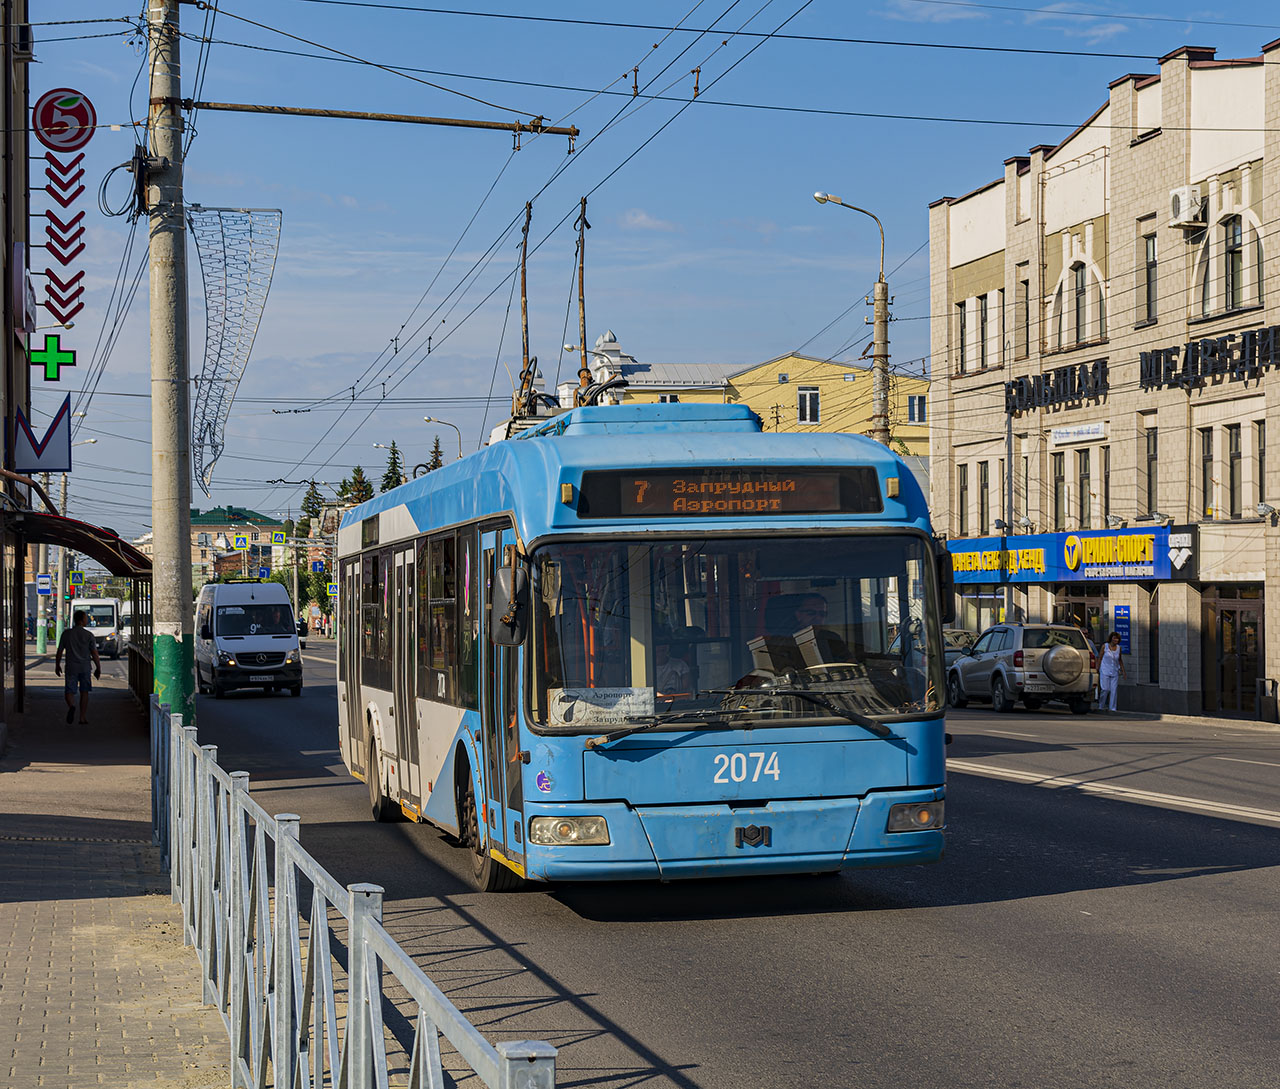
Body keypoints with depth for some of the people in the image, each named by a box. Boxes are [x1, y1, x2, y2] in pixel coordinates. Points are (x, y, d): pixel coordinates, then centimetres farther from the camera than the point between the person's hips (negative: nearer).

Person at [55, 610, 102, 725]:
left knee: (69, 691, 3)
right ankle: (83, 718, 14)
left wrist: (57, 665, 16)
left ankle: (71, 706, -30)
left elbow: (59, 652, 2)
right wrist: (98, 668, 4)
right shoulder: (89, 635, -7)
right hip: (85, 667, 0)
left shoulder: (66, 633, -3)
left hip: (71, 668, 0)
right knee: (84, 692, 14)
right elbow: (94, 653, -7)